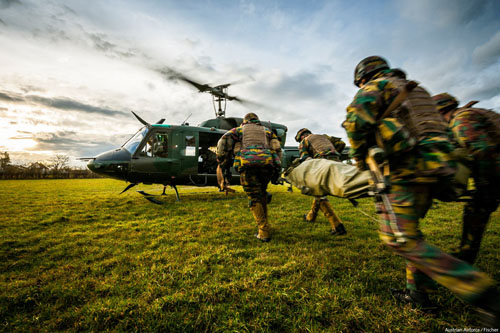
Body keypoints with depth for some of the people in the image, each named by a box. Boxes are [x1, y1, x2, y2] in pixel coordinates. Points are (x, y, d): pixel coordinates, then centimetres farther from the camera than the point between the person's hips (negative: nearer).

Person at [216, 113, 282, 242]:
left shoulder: (239, 129, 28)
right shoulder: (267, 131, 34)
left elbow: (224, 140, 11)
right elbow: (277, 149, 20)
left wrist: (222, 161, 12)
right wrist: (277, 169, 20)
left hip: (247, 163, -2)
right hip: (267, 162, 3)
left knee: (254, 198, 4)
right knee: (262, 193, 22)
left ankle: (264, 232, 1)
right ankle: (264, 223, 27)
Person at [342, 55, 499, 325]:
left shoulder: (375, 86, 3)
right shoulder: (414, 89, 29)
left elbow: (356, 120, -17)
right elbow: (435, 126, 30)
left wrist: (359, 157, -4)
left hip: (405, 170, -10)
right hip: (434, 167, 10)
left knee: (401, 240, -6)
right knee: (409, 230, 17)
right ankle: (418, 294, 25)